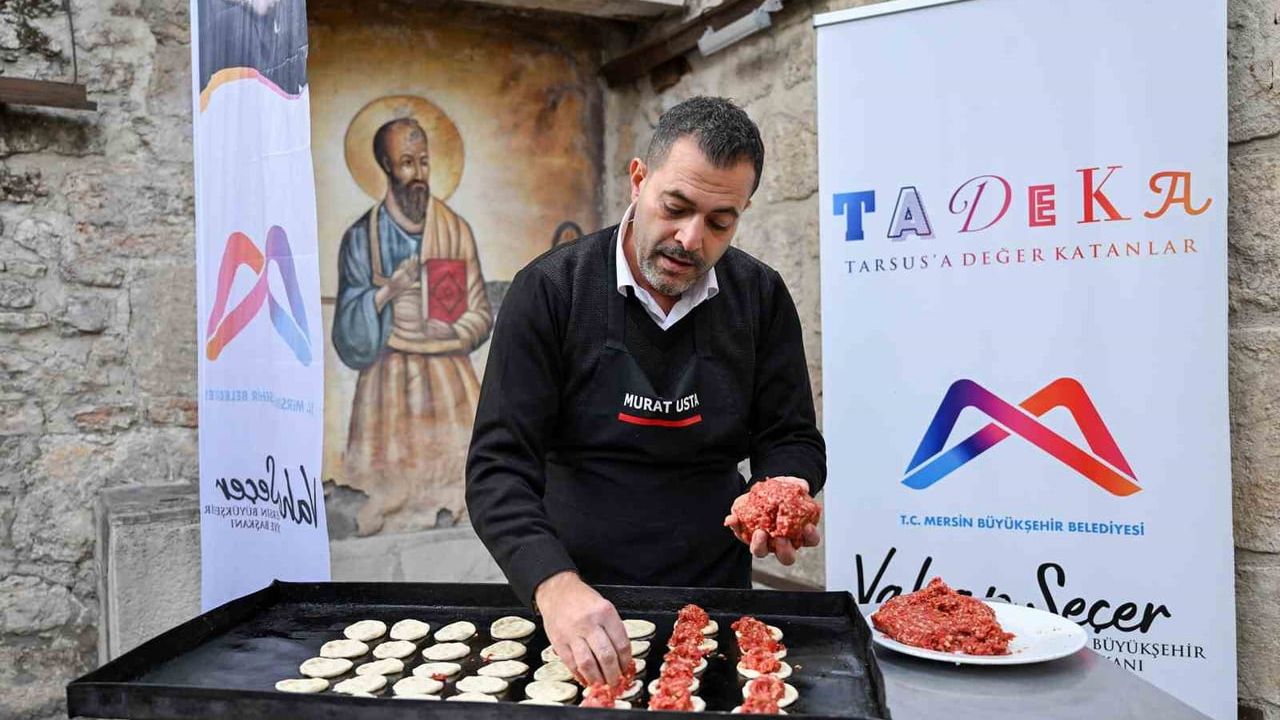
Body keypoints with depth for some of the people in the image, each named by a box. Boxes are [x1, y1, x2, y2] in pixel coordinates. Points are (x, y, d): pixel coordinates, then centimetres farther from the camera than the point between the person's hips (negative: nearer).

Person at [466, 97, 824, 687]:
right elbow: (499, 466, -16)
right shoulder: (549, 290, -12)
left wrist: (784, 494, -20)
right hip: (577, 606, -2)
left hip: (715, 596, 3)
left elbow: (792, 438, 3)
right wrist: (555, 584, -31)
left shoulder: (760, 298, -3)